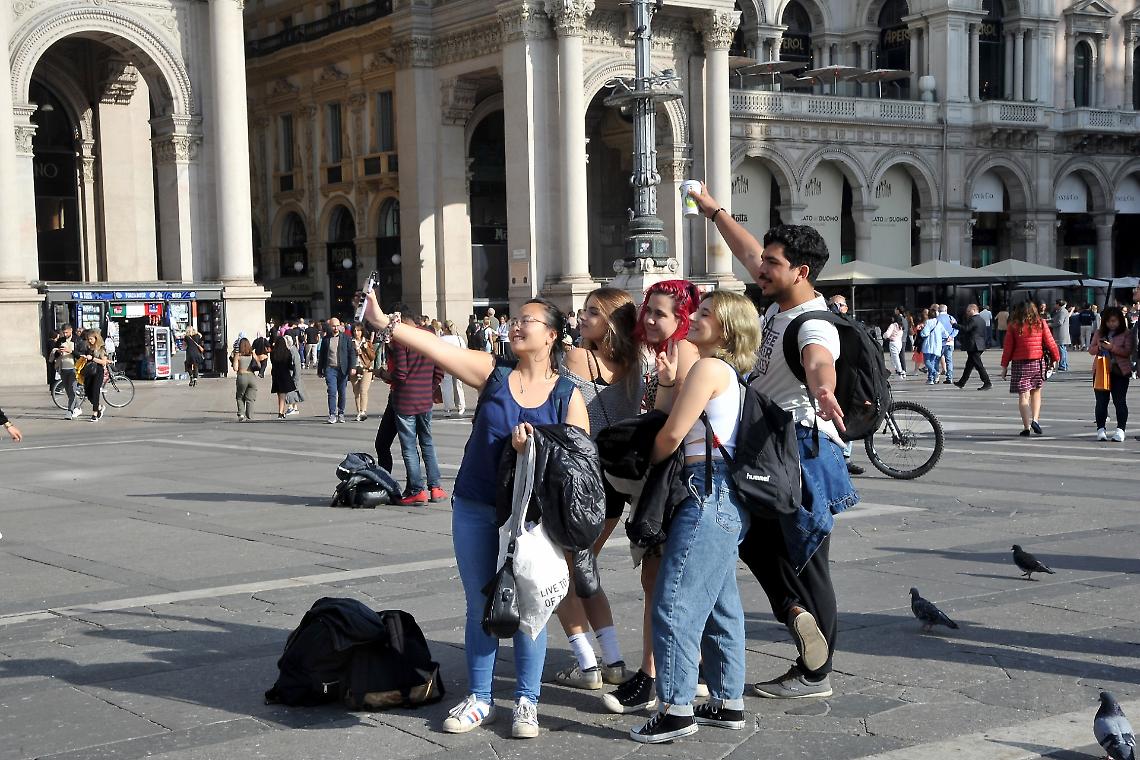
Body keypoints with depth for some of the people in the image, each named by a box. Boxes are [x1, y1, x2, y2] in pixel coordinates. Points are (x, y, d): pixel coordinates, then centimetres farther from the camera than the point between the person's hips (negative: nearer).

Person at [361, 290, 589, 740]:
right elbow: (436, 348, -10)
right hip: (475, 508, 2)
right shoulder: (493, 372, 0)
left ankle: (527, 701, 17)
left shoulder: (567, 395, -2)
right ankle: (479, 700, 20)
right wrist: (385, 324, -19)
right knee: (478, 605, 9)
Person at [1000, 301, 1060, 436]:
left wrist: (1004, 366, 5)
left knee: (1023, 396, 0)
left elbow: (1008, 347, 0)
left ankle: (1027, 427, -4)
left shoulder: (1013, 326, -1)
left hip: (1019, 364, -1)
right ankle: (1035, 419, 4)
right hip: (1038, 363, 1)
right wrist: (1056, 358, 13)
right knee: (1036, 392, 19)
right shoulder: (1040, 323, 2)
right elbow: (1050, 343, 1)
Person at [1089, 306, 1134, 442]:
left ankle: (1120, 429, -3)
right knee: (1101, 401, 3)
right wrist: (1098, 347, -9)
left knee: (1119, 401, -4)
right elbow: (1091, 350, 12)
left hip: (1120, 371, -3)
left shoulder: (1127, 334, 0)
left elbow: (1128, 351, -10)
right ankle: (1101, 429, 6)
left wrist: (1112, 347, -21)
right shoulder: (1099, 333, 12)